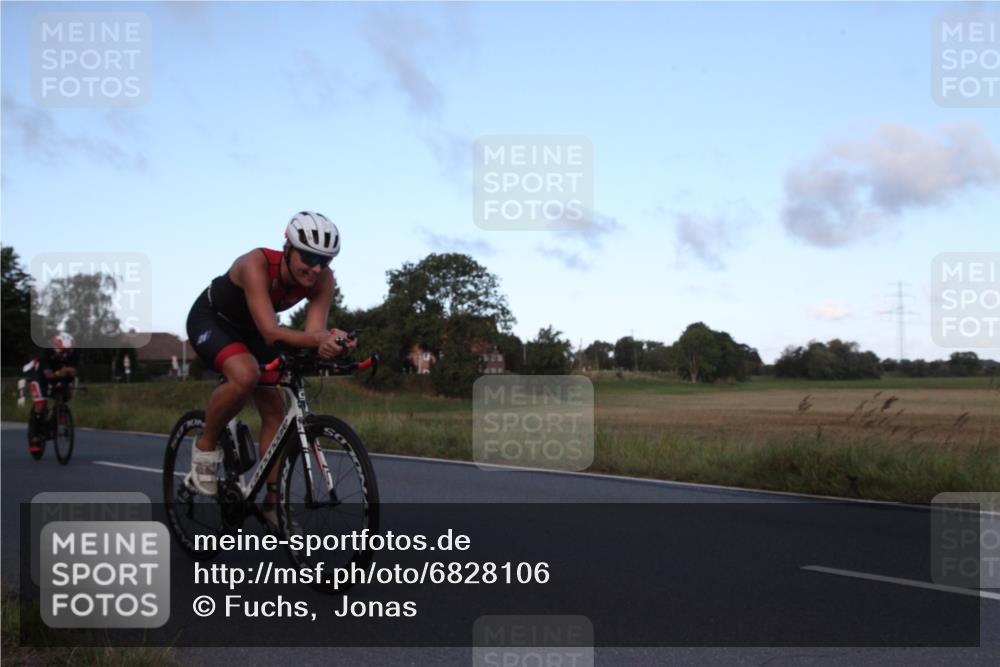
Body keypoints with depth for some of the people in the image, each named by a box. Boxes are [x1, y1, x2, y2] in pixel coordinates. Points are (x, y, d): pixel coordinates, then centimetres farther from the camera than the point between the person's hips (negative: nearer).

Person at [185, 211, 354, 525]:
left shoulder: (323, 279, -23)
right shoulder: (257, 264, -38)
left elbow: (314, 330, -31)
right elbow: (271, 332, -46)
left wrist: (330, 343, -55)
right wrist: (317, 339, -63)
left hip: (250, 330, 6)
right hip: (210, 320, -6)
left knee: (274, 410, -1)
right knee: (245, 375, -35)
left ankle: (273, 501, 9)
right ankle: (205, 447, -10)